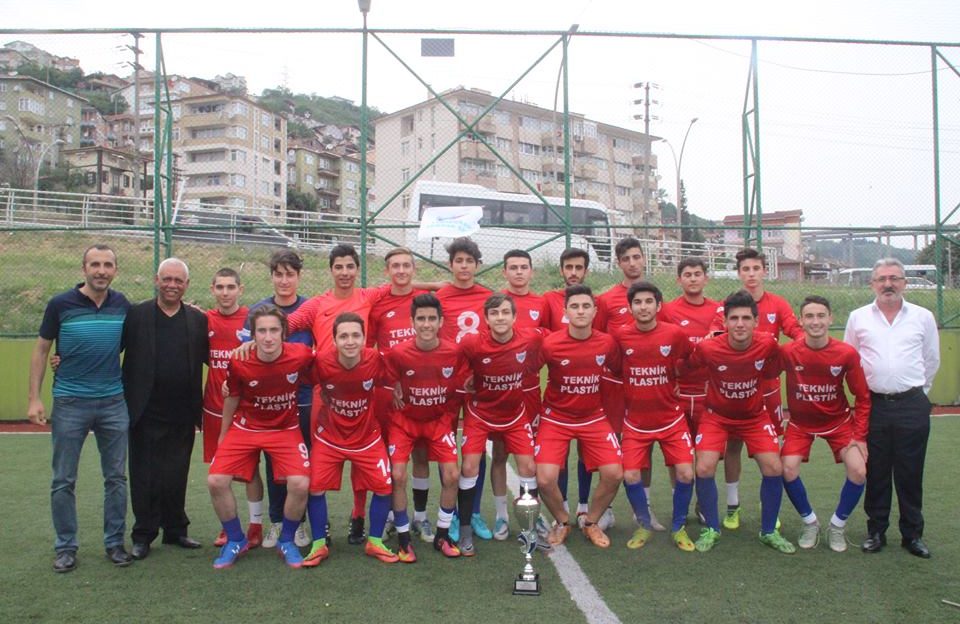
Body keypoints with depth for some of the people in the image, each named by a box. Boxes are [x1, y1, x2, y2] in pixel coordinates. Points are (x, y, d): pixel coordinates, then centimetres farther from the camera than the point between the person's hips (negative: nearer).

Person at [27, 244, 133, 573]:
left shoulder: (122, 304, 1)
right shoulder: (60, 305, -5)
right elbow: (41, 351, 1)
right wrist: (34, 398, -3)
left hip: (114, 403, 2)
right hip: (69, 403, -2)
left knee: (116, 477, 8)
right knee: (64, 481, 5)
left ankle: (115, 543, 20)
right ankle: (66, 547, 19)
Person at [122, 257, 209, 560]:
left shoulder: (198, 320, 5)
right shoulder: (136, 315, -1)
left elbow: (210, 359, 5)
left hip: (182, 415, 2)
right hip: (146, 413, -2)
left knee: (176, 478, 12)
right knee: (145, 478, 7)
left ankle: (175, 530, 27)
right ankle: (143, 535, 20)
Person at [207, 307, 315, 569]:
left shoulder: (302, 355, -21)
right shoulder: (238, 363, -17)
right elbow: (232, 398, 1)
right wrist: (222, 436, 12)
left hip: (286, 429, -1)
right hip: (245, 428, 1)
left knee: (300, 485, -19)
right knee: (216, 481, -11)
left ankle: (286, 541, 10)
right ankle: (236, 540, 15)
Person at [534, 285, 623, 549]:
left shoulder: (607, 343, -8)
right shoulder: (550, 344, -17)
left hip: (594, 419, 2)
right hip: (556, 419, -2)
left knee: (614, 474, -11)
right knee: (545, 479, -14)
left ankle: (591, 522, 18)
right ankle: (562, 521, 18)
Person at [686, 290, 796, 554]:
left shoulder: (768, 345, -21)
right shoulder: (707, 348, -26)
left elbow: (771, 374, -1)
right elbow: (686, 367, -6)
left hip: (755, 416, 2)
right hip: (717, 416, -1)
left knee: (774, 468, -7)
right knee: (704, 468, -14)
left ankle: (769, 531, 14)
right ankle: (711, 529, 9)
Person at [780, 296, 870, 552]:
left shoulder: (847, 354, -18)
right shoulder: (788, 352, -21)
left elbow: (863, 397, -9)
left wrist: (859, 436, -10)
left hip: (839, 421, 1)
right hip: (800, 423, 0)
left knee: (858, 471, -13)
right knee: (788, 469, -17)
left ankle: (837, 525, 13)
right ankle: (809, 522, 10)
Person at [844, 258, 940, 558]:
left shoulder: (923, 317, 5)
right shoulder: (858, 317, 4)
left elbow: (932, 360, 15)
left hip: (912, 406, 0)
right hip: (873, 406, 0)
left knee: (910, 473, 5)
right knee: (876, 472, 7)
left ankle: (913, 534, 17)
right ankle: (876, 531, 18)